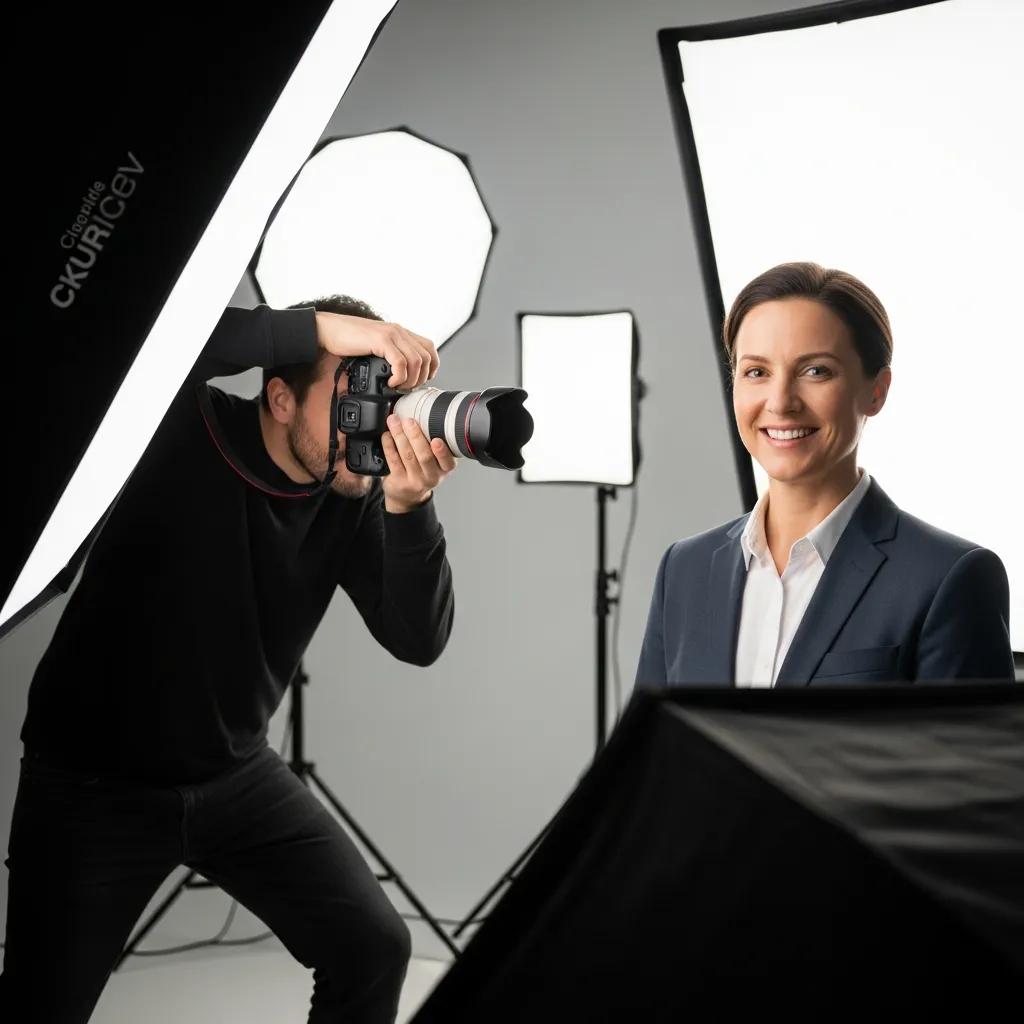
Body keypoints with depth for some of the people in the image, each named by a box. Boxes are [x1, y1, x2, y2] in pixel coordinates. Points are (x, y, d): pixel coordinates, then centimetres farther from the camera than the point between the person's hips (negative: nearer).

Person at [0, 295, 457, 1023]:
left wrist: (407, 507, -32)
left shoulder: (354, 498, -8)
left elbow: (419, 641, -14)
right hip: (93, 783, -4)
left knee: (373, 946, 0)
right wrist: (318, 327, -45)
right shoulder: (182, 433, -21)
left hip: (237, 774, 4)